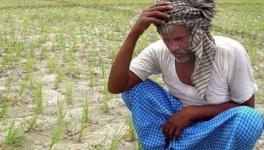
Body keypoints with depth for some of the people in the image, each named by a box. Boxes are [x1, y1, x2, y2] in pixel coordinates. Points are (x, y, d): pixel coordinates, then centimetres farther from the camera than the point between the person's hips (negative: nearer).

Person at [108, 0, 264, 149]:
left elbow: (247, 106, -14)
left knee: (250, 119, -34)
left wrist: (192, 111, -23)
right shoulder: (159, 51, -18)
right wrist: (134, 33, -36)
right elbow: (115, 86, -26)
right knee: (134, 86, -19)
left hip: (218, 130, -1)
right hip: (178, 121, 1)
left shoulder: (231, 53, -24)